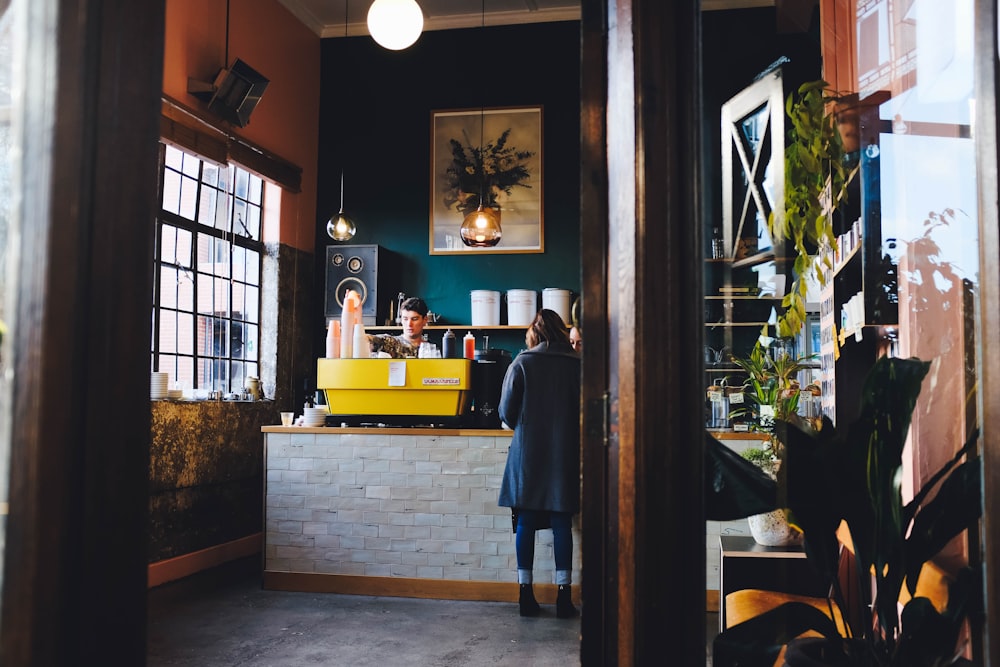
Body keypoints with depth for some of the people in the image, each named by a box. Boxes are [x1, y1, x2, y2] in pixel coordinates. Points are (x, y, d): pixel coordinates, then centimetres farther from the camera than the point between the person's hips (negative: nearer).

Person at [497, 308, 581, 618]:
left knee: (525, 523, 6)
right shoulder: (577, 364, 0)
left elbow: (507, 412, -2)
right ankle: (564, 596, 7)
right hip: (566, 454, 1)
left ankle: (526, 595, 10)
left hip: (528, 453, -1)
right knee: (562, 523, 6)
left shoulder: (522, 363, -3)